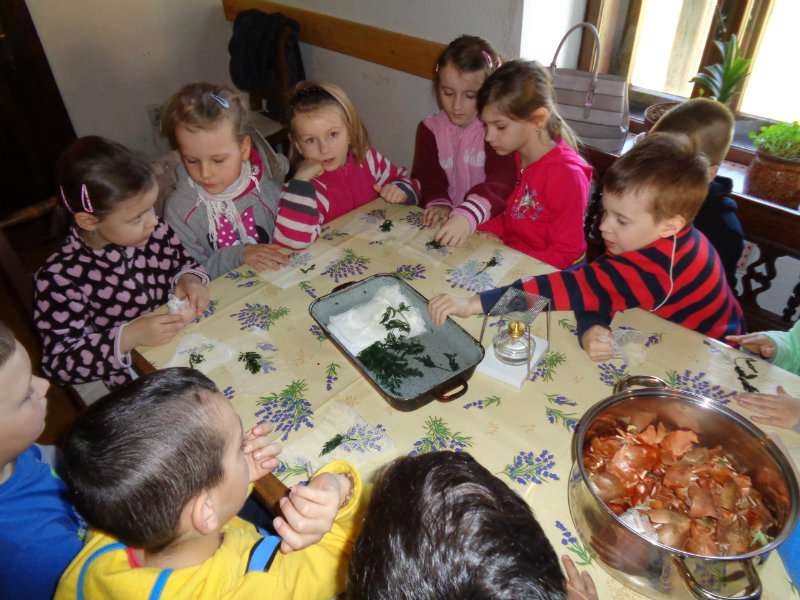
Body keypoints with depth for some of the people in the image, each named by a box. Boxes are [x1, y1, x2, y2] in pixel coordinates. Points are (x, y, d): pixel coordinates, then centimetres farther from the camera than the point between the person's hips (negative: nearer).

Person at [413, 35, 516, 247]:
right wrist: (438, 204, -22)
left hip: (488, 228, -4)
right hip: (445, 224, 4)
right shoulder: (430, 128, 9)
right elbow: (427, 175, 1)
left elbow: (502, 180, -20)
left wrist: (468, 216, -38)